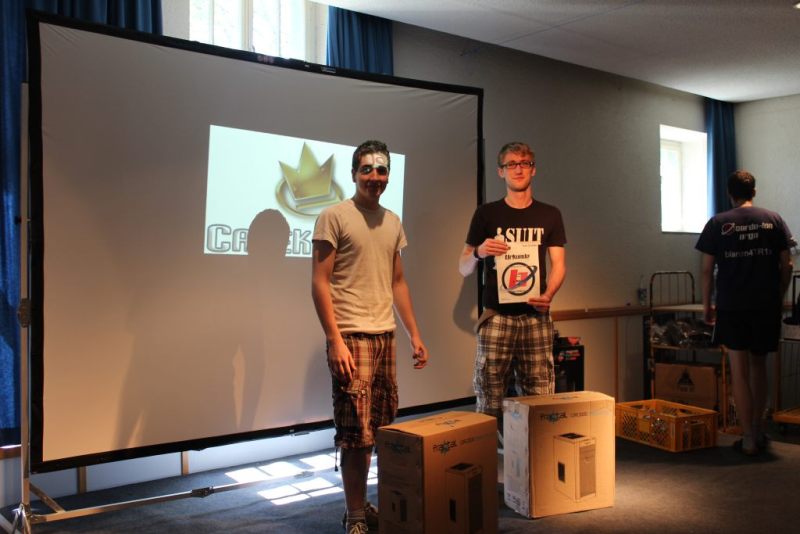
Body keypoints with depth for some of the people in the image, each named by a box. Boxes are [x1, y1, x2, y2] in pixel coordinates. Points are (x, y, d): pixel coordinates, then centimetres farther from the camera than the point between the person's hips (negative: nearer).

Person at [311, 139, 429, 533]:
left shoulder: (392, 223, 15)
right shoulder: (334, 217, -5)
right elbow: (319, 282, -9)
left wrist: (414, 335, 16)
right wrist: (335, 341, -16)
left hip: (385, 337, 7)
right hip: (352, 337, -7)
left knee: (378, 429, 12)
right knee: (356, 434, -4)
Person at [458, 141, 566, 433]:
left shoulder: (549, 215, 11)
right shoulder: (486, 214, 6)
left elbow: (558, 264, 10)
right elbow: (463, 268, 8)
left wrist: (548, 295, -10)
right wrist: (478, 252, -15)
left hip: (536, 317, 1)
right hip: (496, 317, -1)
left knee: (540, 399, 0)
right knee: (490, 400, -3)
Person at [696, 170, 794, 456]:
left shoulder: (717, 223, -1)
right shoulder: (773, 219, 4)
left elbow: (707, 269, -2)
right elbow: (786, 265, 3)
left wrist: (706, 304, 8)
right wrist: (779, 297, 16)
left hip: (731, 306, -2)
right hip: (767, 305, 2)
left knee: (739, 371, 1)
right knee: (758, 365, 17)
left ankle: (748, 438, 2)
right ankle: (758, 430, 24)